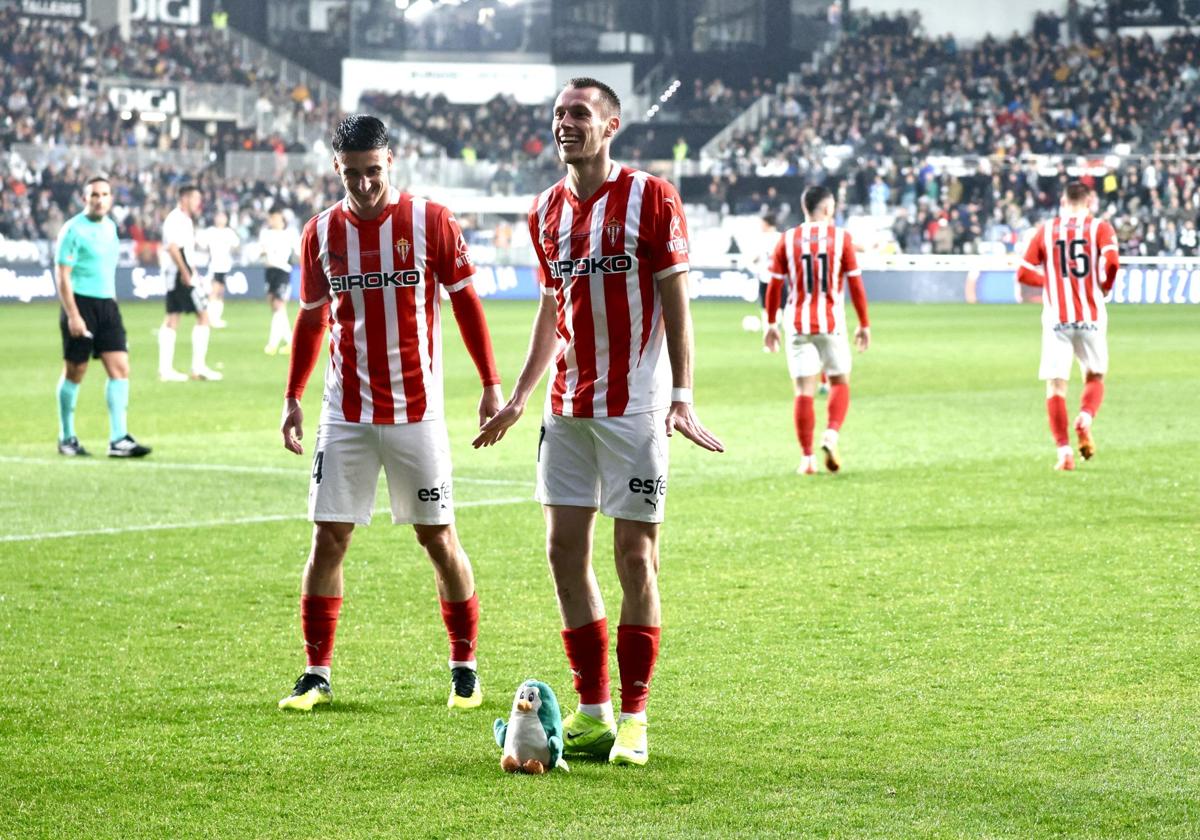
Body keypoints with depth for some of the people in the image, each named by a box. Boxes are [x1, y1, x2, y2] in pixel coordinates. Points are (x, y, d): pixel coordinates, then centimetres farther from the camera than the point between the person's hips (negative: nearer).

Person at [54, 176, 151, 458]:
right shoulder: (73, 230, -9)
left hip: (107, 305, 6)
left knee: (120, 368, -5)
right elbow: (62, 276, -12)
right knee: (75, 372, 3)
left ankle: (119, 439, -8)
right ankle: (67, 437, 17)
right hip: (80, 305, -6)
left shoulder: (110, 227, 12)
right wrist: (73, 316, -19)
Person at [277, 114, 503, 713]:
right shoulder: (321, 232, 4)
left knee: (437, 537, 2)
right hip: (345, 413, 2)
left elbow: (466, 302, 1)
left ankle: (464, 665, 15)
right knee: (328, 538, -2)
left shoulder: (431, 222, -4)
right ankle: (316, 673, 6)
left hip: (416, 411, -2)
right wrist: (293, 396, 11)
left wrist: (491, 384, -2)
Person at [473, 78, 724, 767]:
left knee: (636, 555, -3)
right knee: (565, 549, 4)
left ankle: (634, 719, 3)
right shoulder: (547, 212, 12)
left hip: (634, 406, -6)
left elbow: (676, 302, -7)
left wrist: (682, 396, -16)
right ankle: (593, 712, 13)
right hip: (568, 409, 6)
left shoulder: (651, 199, -6)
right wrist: (520, 398, 19)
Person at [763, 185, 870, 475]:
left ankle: (807, 457, 1)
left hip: (798, 324, 1)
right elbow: (855, 284, -1)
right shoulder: (841, 238, -2)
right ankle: (831, 435, -9)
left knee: (804, 390, 3)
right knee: (840, 382, 14)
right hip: (832, 322, -1)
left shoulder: (787, 239, 2)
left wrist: (771, 324, 13)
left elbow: (774, 285, 3)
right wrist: (864, 324, 7)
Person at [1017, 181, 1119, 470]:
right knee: (1095, 376, 17)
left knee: (1055, 384, 3)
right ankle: (1085, 418, -12)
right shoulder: (1100, 228, 0)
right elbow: (1111, 263, -16)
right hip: (1091, 316, 0)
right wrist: (1104, 287, 3)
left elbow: (1024, 273, 5)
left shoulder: (1045, 230, 5)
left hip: (1056, 318, 0)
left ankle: (1064, 451, -7)